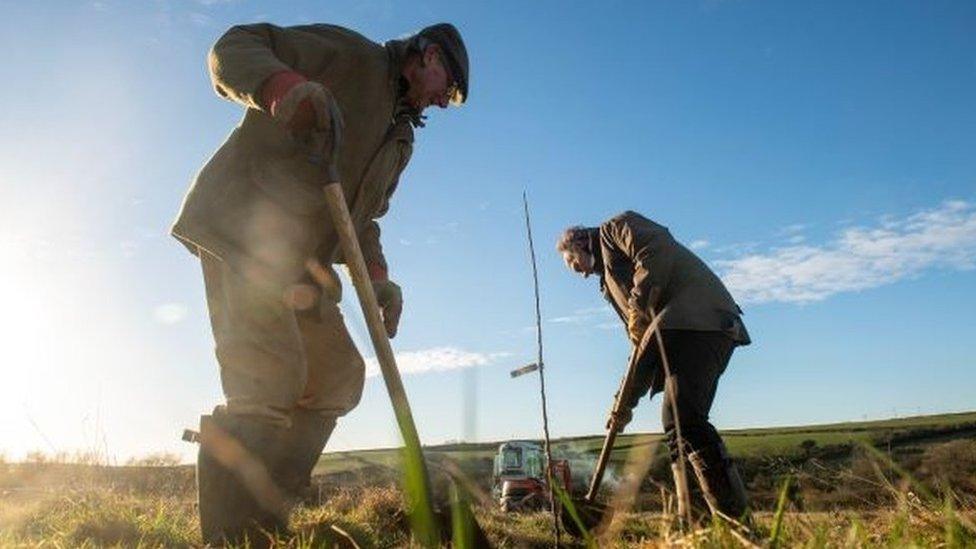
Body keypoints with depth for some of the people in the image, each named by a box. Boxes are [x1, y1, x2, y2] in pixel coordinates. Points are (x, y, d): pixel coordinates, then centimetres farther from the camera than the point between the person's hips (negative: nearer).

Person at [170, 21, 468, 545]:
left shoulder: (401, 138, 23)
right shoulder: (350, 54, 0)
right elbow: (233, 47, -8)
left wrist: (376, 276, 7)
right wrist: (285, 86, -29)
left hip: (300, 263, 10)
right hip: (239, 226, -9)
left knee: (339, 375, 8)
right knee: (270, 379, -21)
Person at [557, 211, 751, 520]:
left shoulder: (615, 229, 11)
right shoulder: (610, 280, 34)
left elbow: (658, 249, -12)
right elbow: (641, 346, 28)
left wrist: (640, 311, -10)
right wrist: (626, 402, 22)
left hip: (697, 318, -10)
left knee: (682, 420, -19)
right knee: (679, 425, 5)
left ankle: (732, 516, -21)